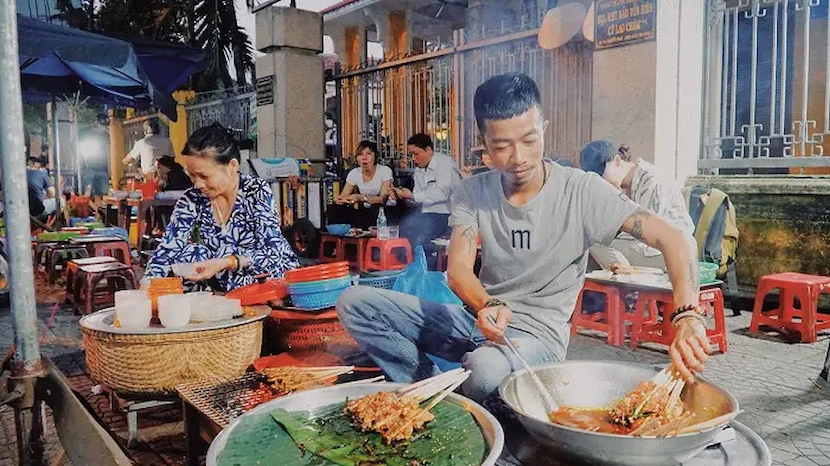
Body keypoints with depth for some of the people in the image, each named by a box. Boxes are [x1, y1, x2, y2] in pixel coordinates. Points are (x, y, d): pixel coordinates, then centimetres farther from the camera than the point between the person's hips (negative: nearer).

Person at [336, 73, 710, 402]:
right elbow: (458, 270, -12)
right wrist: (487, 306, -36)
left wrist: (687, 316, -37)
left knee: (485, 367, -41)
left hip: (537, 333, -3)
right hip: (477, 317, 4)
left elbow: (670, 238, -19)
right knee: (355, 302, -11)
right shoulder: (472, 192, -1)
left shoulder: (581, 191, -12)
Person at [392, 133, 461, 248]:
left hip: (446, 214, -7)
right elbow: (417, 202, 11)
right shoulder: (418, 170, 16)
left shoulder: (445, 162, -7)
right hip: (427, 212, 7)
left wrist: (412, 195, -20)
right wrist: (404, 197, -10)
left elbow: (442, 193, -21)